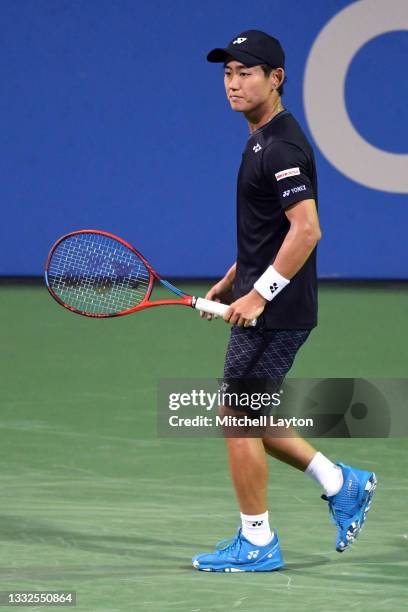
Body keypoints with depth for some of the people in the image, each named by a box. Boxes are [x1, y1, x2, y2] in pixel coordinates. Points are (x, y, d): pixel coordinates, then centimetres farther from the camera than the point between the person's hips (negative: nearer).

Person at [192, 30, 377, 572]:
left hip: (276, 312, -10)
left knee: (238, 416, -3)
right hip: (263, 305, 10)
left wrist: (260, 293, -23)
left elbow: (306, 230, -26)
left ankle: (256, 544, 6)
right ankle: (342, 485, 22)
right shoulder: (263, 140, 14)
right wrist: (231, 281, 19)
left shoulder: (282, 147, -18)